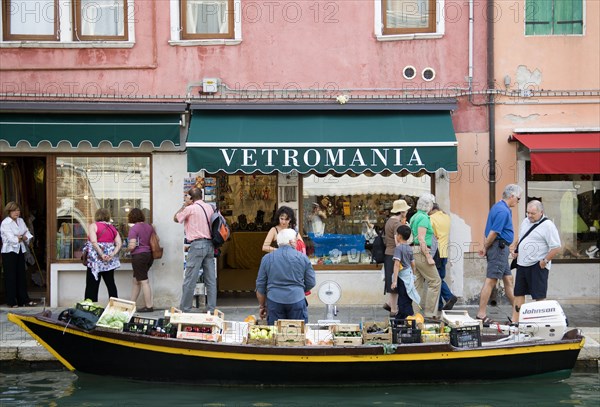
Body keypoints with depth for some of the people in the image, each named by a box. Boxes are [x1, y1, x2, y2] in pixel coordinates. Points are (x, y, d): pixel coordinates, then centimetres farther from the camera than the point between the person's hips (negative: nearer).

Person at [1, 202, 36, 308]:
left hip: (20, 251, 7)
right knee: (11, 276, -2)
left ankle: (24, 300, 12)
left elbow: (27, 234, 7)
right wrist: (22, 237, -4)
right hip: (9, 252, -6)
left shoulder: (21, 221, 11)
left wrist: (21, 237, -14)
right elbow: (11, 238, -18)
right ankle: (12, 302, 4)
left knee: (22, 275, 8)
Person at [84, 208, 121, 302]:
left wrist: (102, 255, -17)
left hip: (95, 259, -5)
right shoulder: (112, 228, 11)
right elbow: (119, 244, 1)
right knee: (111, 283, 11)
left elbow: (93, 242, -17)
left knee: (92, 285, -1)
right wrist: (112, 254, -8)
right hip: (110, 261, 5)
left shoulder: (93, 226, -3)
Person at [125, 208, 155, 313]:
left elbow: (132, 246, -18)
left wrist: (127, 249, 3)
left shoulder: (134, 228, -13)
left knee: (144, 281, -4)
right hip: (149, 255, 8)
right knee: (136, 280, 16)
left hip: (139, 255, -8)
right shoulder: (149, 227, 8)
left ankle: (149, 306, -1)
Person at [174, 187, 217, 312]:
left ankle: (185, 310, -1)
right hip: (210, 244, 6)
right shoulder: (210, 207, 10)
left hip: (197, 244, -6)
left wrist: (184, 205, 13)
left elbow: (176, 218, 7)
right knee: (211, 280, 7)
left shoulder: (190, 209, -7)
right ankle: (212, 309, 7)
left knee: (190, 280, -3)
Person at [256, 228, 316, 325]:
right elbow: (311, 283, 6)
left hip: (274, 301, 1)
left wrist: (262, 306, 18)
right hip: (297, 301, -1)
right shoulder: (302, 258, 2)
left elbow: (260, 286, 9)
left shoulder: (267, 258, 6)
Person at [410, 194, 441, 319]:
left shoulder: (415, 217, 17)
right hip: (421, 252, -10)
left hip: (414, 252, 10)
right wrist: (429, 257, -18)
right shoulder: (424, 218, -12)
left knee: (417, 283, 10)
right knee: (435, 281, -4)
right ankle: (430, 312, -5)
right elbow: (421, 239, -18)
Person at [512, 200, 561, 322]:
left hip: (538, 266, -7)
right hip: (522, 264, 8)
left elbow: (556, 248, -14)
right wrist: (516, 251, 12)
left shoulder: (548, 226, -11)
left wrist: (545, 261, -14)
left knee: (539, 296, -2)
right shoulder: (525, 222, 12)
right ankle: (515, 320, 12)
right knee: (518, 293, 8)